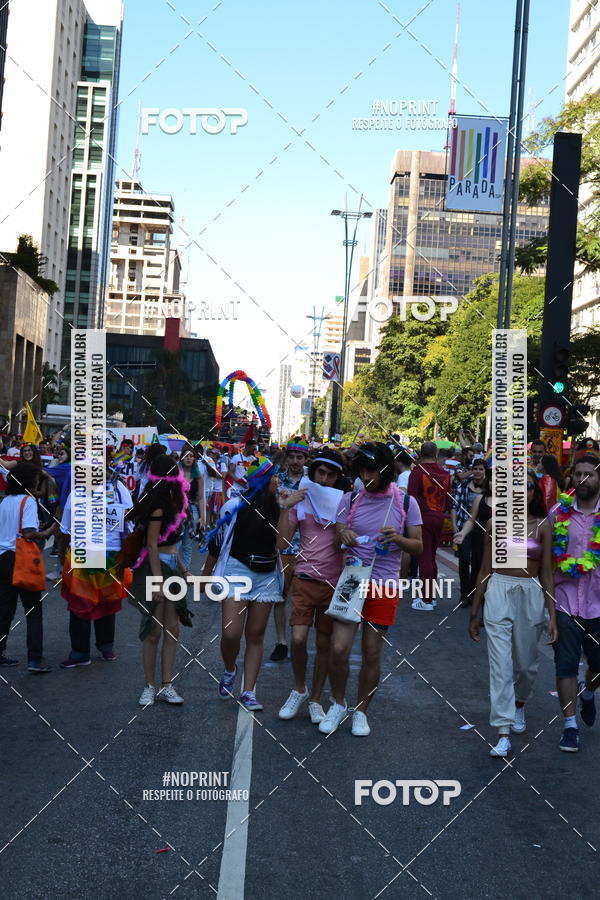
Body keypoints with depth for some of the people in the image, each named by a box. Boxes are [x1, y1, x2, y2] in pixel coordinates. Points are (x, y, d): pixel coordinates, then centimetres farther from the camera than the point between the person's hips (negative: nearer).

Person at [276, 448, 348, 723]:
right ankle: (299, 690, 14)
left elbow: (342, 545, -8)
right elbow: (282, 543, -5)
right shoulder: (300, 501, 2)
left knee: (324, 644, 8)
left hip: (334, 583, 0)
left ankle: (315, 699, 25)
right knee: (298, 638, -12)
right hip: (305, 579, 0)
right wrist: (285, 508, -12)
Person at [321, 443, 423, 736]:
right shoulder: (350, 499, 1)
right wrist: (343, 536, -18)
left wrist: (397, 538, -17)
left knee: (372, 653, 6)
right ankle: (338, 704, 16)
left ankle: (361, 712, 24)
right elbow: (336, 540, 6)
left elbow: (418, 547, 3)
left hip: (385, 585, 0)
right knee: (338, 648, -9)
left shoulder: (406, 503, 0)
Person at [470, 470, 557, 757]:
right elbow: (485, 570, 6)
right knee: (500, 664, -6)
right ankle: (503, 733, -3)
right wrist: (474, 612, 8)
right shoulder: (495, 523, 1)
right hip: (498, 592, -1)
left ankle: (519, 704, 46)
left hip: (531, 596, 1)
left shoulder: (542, 525, 0)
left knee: (526, 663, 14)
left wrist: (552, 615, -3)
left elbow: (546, 574, 1)